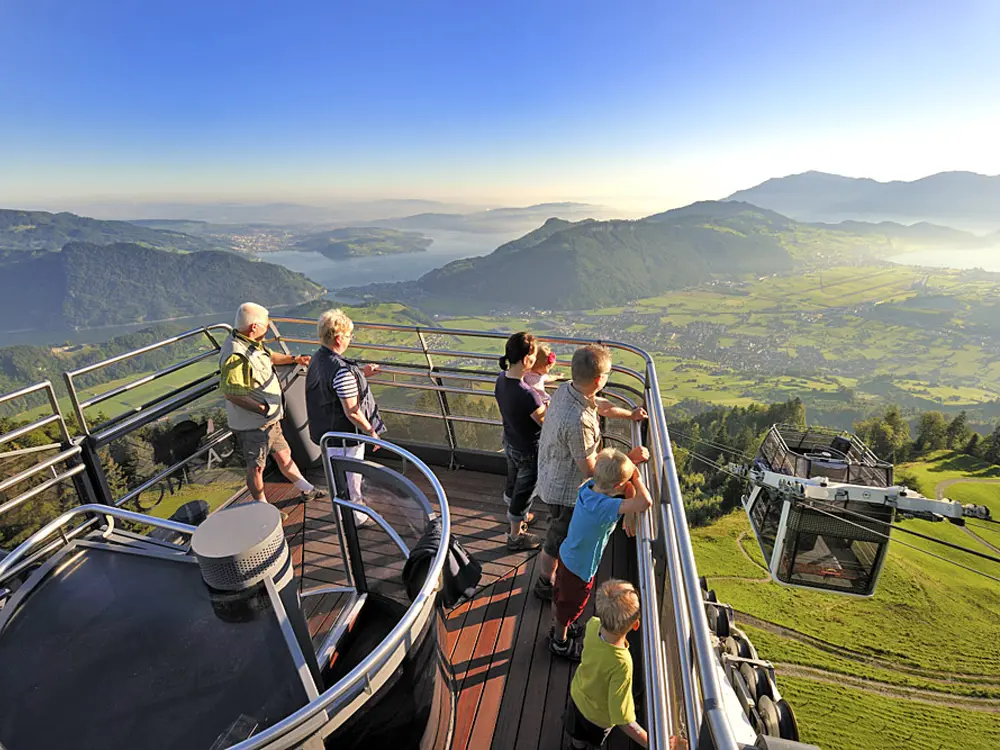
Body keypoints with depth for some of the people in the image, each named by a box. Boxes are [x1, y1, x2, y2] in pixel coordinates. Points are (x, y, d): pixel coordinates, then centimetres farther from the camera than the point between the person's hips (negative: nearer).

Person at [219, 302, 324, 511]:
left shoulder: (252, 343, 2)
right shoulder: (236, 356, -29)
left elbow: (269, 356, 23)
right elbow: (231, 393, -29)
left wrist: (294, 359, 18)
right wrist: (263, 409, -28)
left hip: (269, 420, 9)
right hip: (252, 425, -9)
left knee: (283, 454, 22)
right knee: (256, 467, 10)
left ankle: (306, 490, 38)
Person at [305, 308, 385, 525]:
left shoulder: (317, 358, -3)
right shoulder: (343, 370, -32)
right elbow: (352, 412, -29)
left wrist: (361, 374, 9)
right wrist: (371, 432, -15)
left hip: (326, 430, 9)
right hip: (345, 434, -9)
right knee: (350, 474, 13)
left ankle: (353, 500, 51)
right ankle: (355, 517, 34)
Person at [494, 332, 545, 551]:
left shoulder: (501, 379, -13)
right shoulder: (527, 395, -38)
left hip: (509, 442, 7)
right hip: (528, 451, -7)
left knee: (513, 483, 30)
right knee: (524, 492, 16)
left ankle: (516, 516, 58)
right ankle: (516, 537, 39)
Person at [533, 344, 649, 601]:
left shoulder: (566, 389, -13)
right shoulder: (578, 422, -41)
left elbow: (601, 405, 8)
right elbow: (590, 469, -27)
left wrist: (630, 414, 20)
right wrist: (629, 458, -17)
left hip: (553, 478, 8)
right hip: (566, 490, -8)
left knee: (565, 533, 34)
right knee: (557, 541, 19)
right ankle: (544, 585, 45)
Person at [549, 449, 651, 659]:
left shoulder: (588, 487, -16)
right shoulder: (605, 507, -39)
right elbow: (645, 503, -49)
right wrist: (637, 478, -31)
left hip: (566, 555, 7)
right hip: (579, 569, -7)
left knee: (560, 597, 31)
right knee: (569, 607, 22)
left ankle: (558, 629, 58)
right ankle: (560, 642, 49)